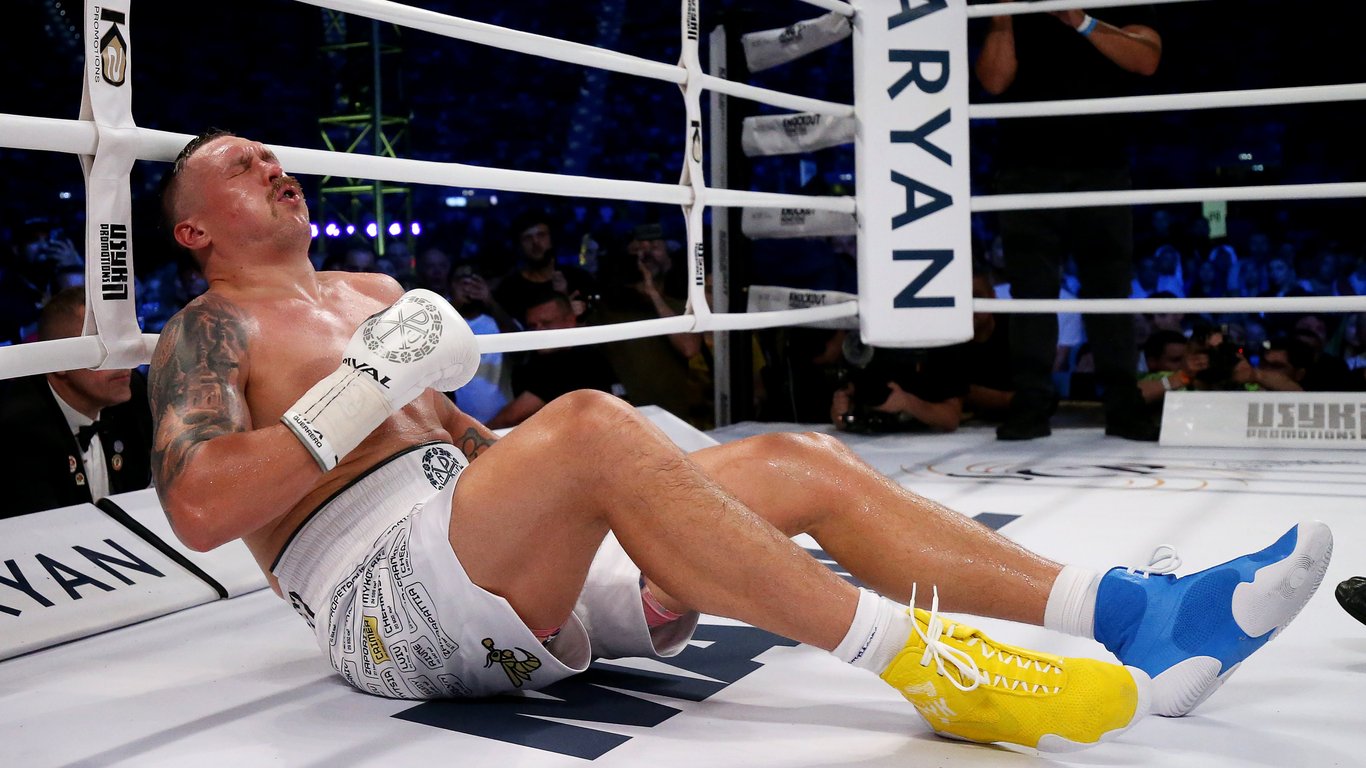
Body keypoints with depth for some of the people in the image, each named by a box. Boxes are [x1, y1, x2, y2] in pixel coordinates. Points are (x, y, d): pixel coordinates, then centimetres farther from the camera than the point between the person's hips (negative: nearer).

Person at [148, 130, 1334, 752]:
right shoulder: (213, 330, 5)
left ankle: (1135, 615, -18)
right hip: (380, 592, -7)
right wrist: (368, 383, -17)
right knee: (593, 423, -35)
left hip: (499, 557, 8)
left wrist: (547, 476, 9)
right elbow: (198, 510, -13)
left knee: (795, 463, -8)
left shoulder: (370, 292, 27)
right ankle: (923, 665, -34)